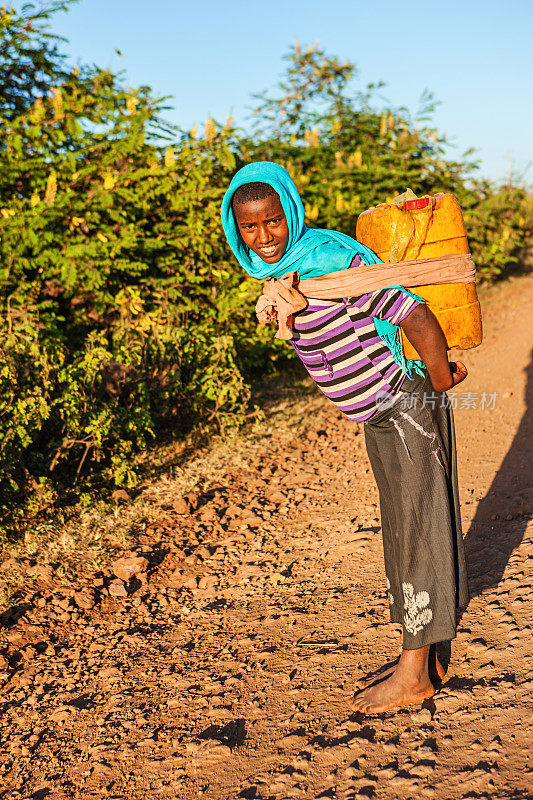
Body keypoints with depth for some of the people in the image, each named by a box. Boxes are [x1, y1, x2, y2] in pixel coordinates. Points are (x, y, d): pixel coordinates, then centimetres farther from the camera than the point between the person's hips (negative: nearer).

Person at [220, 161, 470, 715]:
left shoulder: (331, 261, -25)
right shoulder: (282, 265, 3)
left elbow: (416, 316, -25)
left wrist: (440, 384, -11)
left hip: (407, 406, -9)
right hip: (379, 413, 9)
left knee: (417, 530, 1)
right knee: (401, 530, 16)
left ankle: (414, 674, 14)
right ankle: (424, 656, 30)